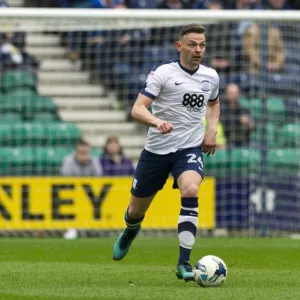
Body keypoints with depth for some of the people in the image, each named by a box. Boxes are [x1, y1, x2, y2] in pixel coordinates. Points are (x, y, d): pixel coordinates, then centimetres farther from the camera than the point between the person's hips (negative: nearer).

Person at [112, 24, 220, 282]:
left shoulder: (211, 77, 5)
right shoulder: (163, 72, -10)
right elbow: (137, 109, -16)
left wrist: (212, 129, 9)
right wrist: (156, 121, -37)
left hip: (190, 149, 1)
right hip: (157, 150, -1)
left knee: (190, 191, -30)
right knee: (136, 210, 10)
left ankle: (184, 263, -27)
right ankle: (131, 231, 51)